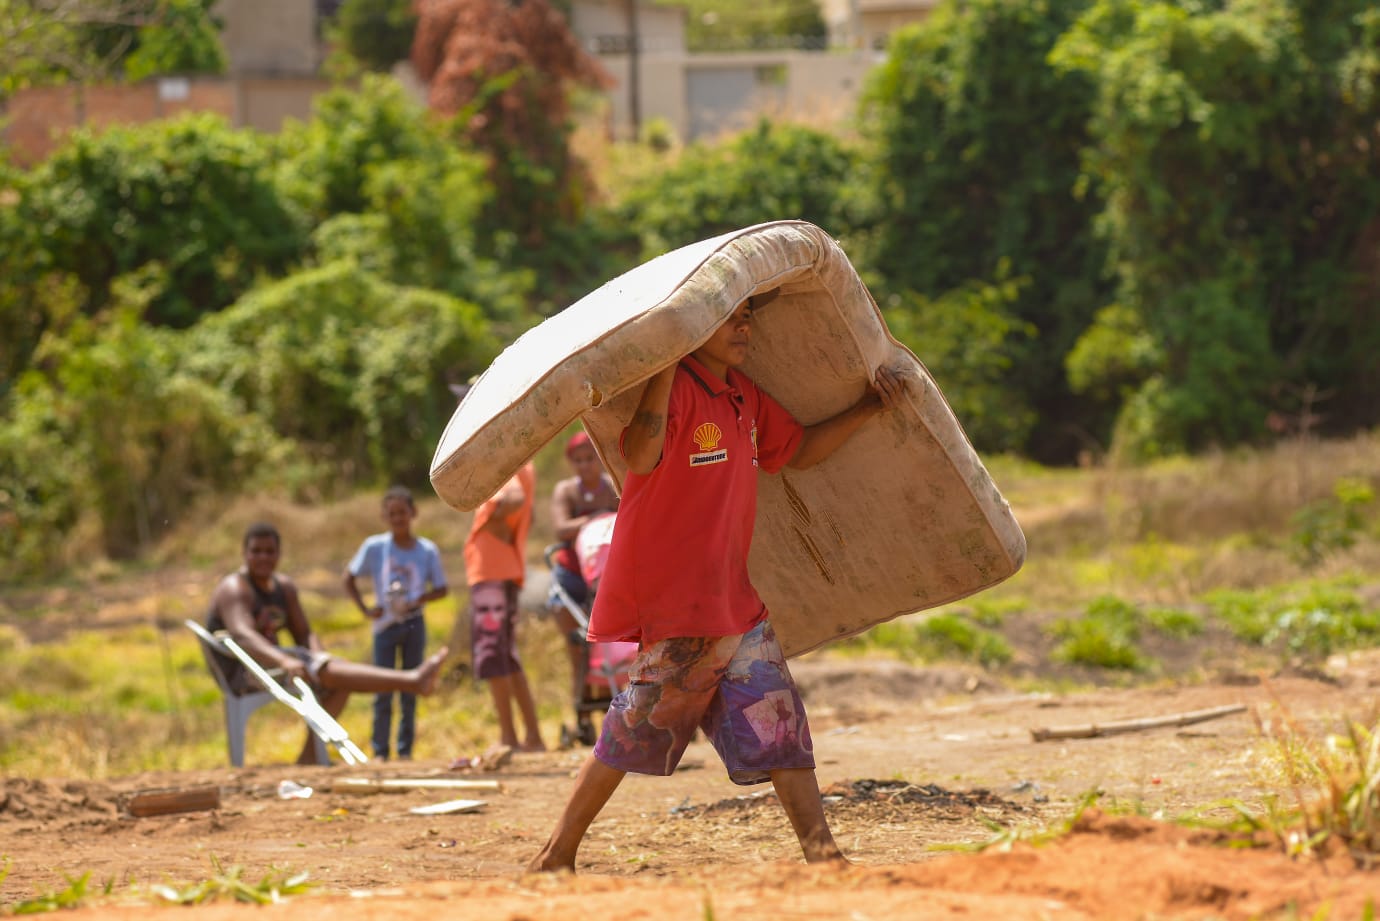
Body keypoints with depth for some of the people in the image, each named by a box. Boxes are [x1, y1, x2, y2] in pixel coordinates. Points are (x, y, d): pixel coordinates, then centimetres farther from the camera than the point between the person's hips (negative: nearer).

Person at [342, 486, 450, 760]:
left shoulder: (427, 550, -3)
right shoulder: (374, 547, -5)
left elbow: (441, 589, 3)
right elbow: (349, 578, 3)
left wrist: (418, 600, -15)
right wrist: (366, 609, -6)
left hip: (414, 624, 1)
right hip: (385, 625, -1)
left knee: (410, 691, 5)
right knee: (383, 690, -1)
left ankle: (405, 749, 11)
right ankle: (380, 750, 2)